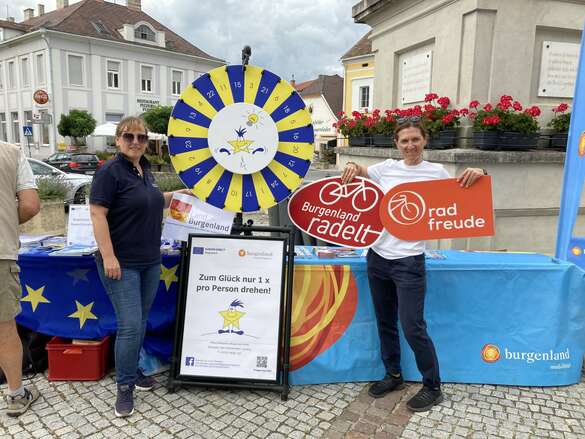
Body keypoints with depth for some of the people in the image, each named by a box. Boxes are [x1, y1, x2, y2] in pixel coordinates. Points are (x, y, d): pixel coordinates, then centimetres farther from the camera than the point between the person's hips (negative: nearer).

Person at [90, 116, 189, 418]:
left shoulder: (145, 170, 12)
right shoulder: (110, 171, -11)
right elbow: (97, 214, -17)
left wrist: (174, 195, 18)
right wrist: (108, 257, -23)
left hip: (150, 261, 8)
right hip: (122, 264, -7)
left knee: (141, 321, 16)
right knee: (129, 325, -6)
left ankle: (132, 371, 33)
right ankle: (125, 387, 10)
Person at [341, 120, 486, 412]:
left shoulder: (436, 172, 0)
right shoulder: (387, 168, 7)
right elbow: (356, 171, 15)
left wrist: (475, 175, -16)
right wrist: (351, 166, -9)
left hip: (408, 261, -4)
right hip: (377, 256, 5)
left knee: (412, 328, -4)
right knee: (385, 322, 16)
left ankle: (433, 388, 17)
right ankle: (393, 375, 35)